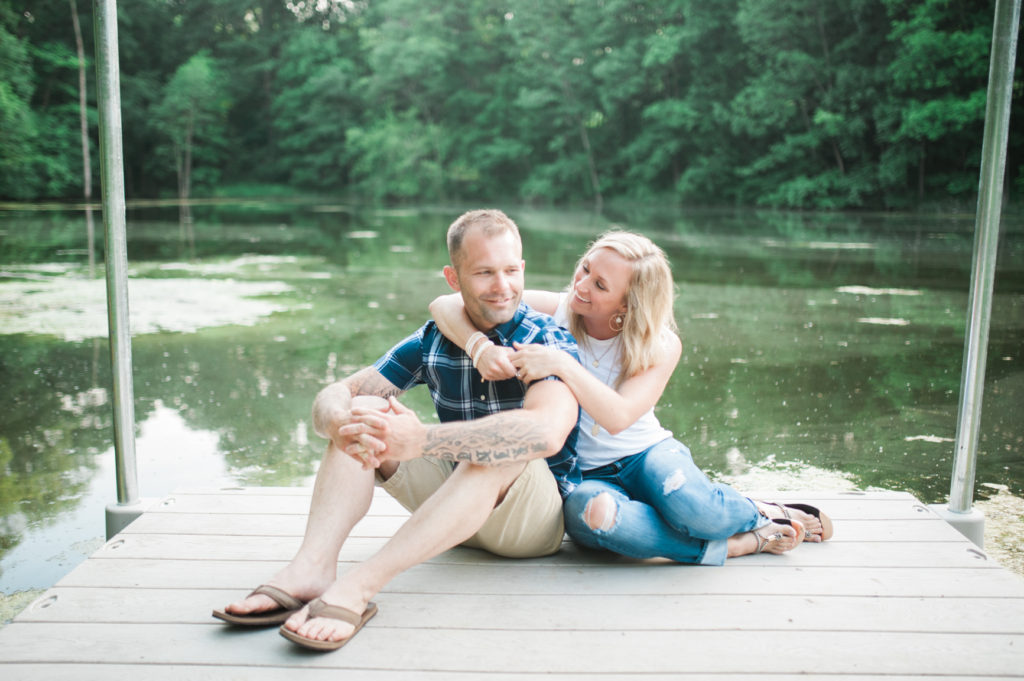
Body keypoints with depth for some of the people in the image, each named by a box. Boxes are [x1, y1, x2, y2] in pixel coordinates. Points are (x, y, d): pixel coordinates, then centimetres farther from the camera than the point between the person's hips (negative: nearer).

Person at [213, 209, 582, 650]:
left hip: (536, 517, -5)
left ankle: (357, 588, -43)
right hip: (457, 505, 5)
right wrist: (342, 424, -32)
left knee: (502, 449, -37)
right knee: (364, 418, -11)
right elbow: (333, 396, -6)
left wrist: (420, 440, -42)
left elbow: (547, 431, -37)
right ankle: (312, 568, -29)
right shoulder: (431, 342, 0)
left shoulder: (548, 341, -15)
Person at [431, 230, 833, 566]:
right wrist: (480, 347, -32)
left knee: (688, 506, -37)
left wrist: (560, 363, -37)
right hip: (584, 475, 1)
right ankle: (740, 543, -22)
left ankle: (763, 512, -1)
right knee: (590, 512, -39)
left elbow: (617, 416, -27)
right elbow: (445, 306, -13)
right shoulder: (552, 312, -9)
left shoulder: (660, 346, -10)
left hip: (647, 454, 0)